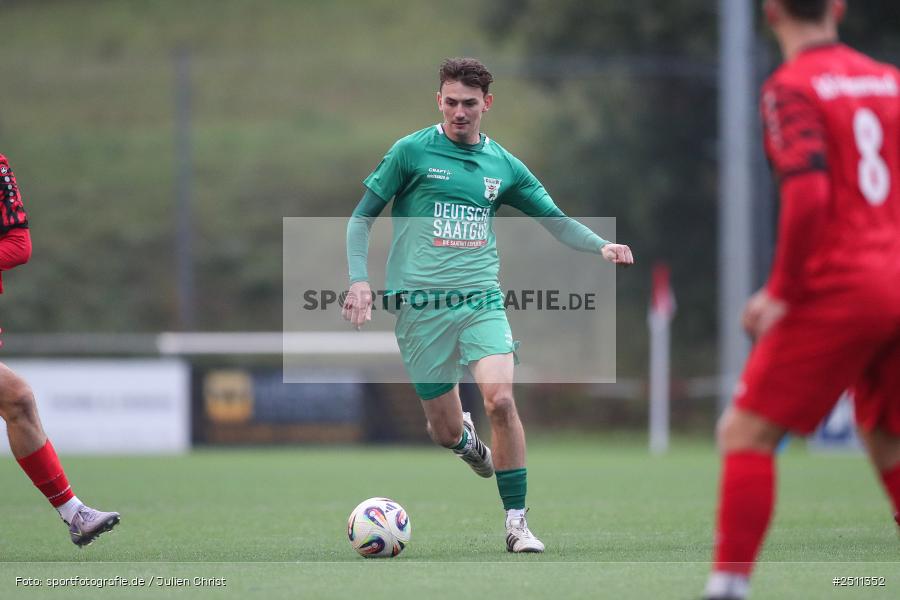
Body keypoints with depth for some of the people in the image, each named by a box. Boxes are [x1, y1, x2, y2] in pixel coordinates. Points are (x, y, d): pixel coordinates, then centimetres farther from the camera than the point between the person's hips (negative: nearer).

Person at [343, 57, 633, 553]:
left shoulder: (503, 165, 10)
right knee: (446, 432, 1)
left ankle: (517, 521, -11)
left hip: (481, 299, 2)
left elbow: (555, 220, 15)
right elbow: (362, 217, 4)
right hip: (421, 303, -1)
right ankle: (467, 438, 42)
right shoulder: (412, 152, 0)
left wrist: (600, 247, -3)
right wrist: (358, 278, -9)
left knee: (500, 398, -22)